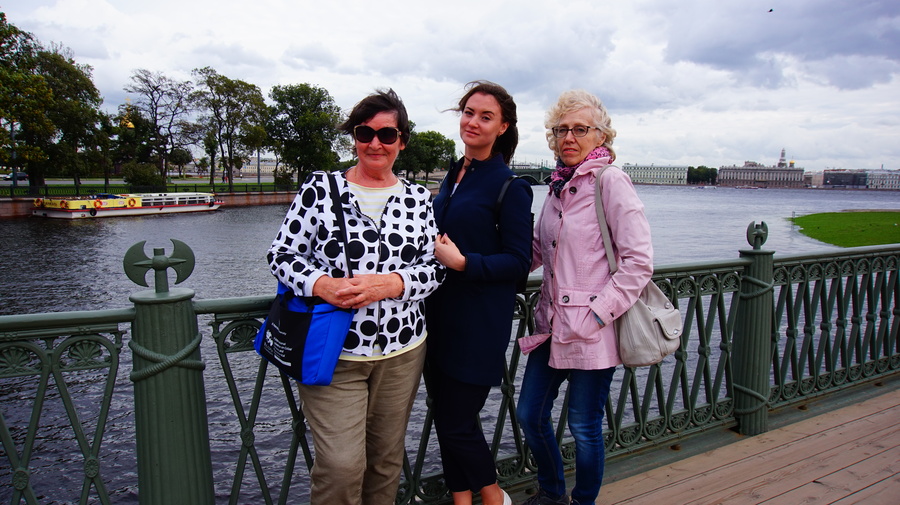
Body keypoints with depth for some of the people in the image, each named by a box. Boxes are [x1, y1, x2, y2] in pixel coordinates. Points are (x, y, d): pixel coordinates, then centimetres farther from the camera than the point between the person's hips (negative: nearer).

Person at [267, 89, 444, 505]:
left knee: (385, 459, 15)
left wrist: (390, 284, -16)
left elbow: (435, 267, 3)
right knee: (341, 465, -6)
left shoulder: (418, 199, 7)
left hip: (402, 351, 3)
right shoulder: (320, 188, 0)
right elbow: (282, 254, 0)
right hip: (333, 351, -2)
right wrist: (322, 285, -20)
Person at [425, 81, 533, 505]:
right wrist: (433, 250, 4)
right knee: (445, 417, 13)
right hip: (439, 315, 7)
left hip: (479, 323, -7)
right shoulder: (454, 175, 12)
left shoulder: (509, 186, -10)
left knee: (457, 424, -1)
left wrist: (462, 262, -21)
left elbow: (518, 262, -12)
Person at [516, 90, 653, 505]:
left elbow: (639, 261, -14)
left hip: (591, 331, -7)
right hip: (552, 323, 7)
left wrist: (597, 312, -16)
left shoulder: (610, 180, -11)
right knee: (529, 414, 15)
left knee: (584, 427, 7)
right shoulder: (558, 184, 10)